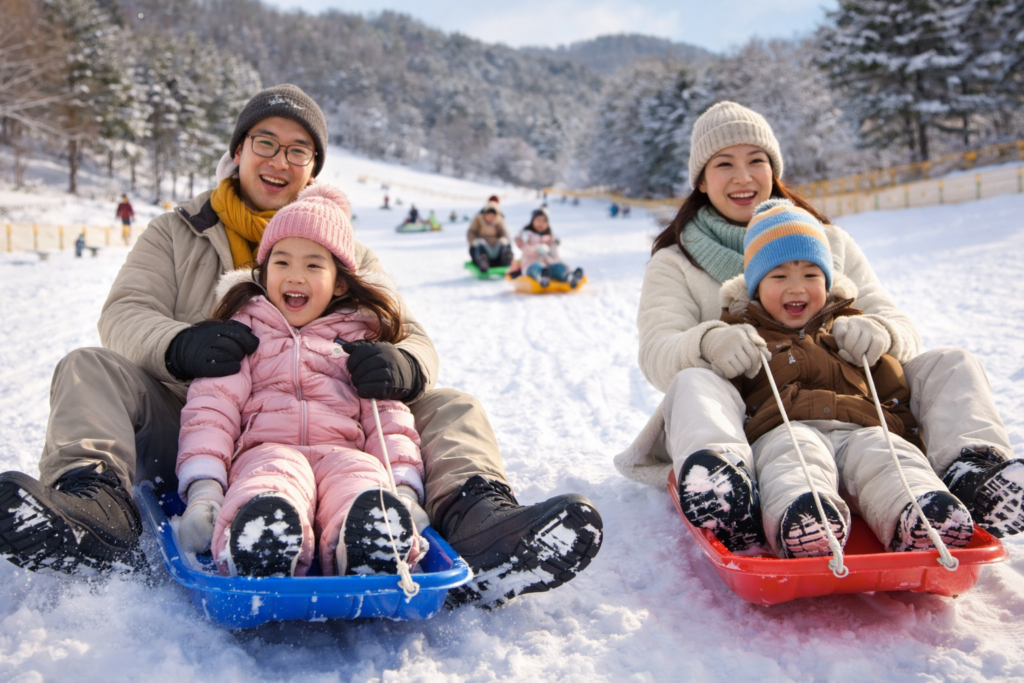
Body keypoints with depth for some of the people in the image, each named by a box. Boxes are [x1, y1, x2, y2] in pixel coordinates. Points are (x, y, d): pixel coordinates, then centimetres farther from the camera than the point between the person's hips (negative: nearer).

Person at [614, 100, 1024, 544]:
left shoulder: (830, 242, 20)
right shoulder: (675, 263, 13)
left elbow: (902, 328, 10)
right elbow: (657, 353, -5)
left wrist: (879, 331, -16)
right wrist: (707, 342, -30)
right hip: (747, 429, -3)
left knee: (952, 364, -12)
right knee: (693, 383, -33)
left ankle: (967, 471, -40)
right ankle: (717, 478, -64)